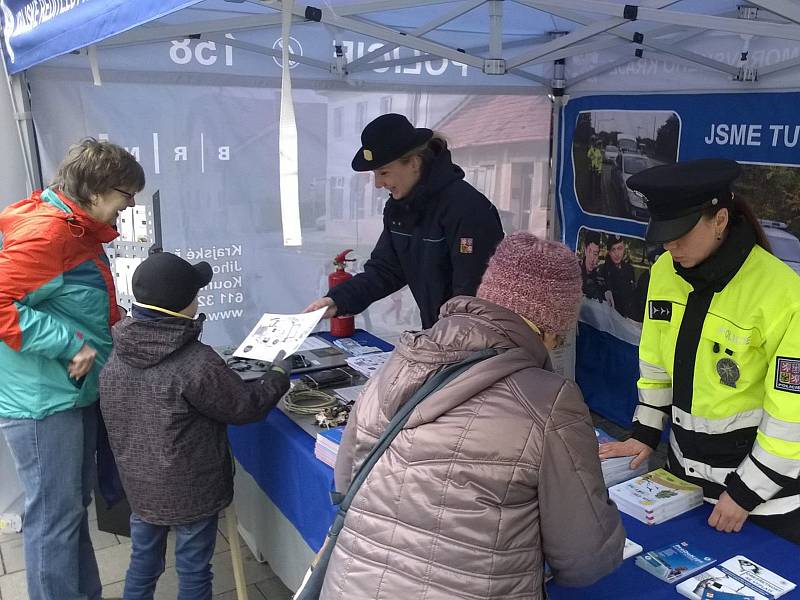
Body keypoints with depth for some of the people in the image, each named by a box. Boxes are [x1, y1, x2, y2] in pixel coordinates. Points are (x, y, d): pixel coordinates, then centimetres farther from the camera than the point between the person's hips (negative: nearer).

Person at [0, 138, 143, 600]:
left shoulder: (79, 230, 11)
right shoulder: (44, 231, -21)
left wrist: (118, 322, 9)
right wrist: (72, 344, -25)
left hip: (75, 391, 10)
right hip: (43, 401, -10)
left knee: (76, 507, 20)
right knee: (54, 518, 2)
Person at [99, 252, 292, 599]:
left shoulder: (117, 357, -6)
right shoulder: (197, 362, -26)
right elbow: (246, 407, -16)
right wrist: (279, 374, 1)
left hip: (138, 487, 6)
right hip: (189, 492, -5)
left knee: (142, 565, 22)